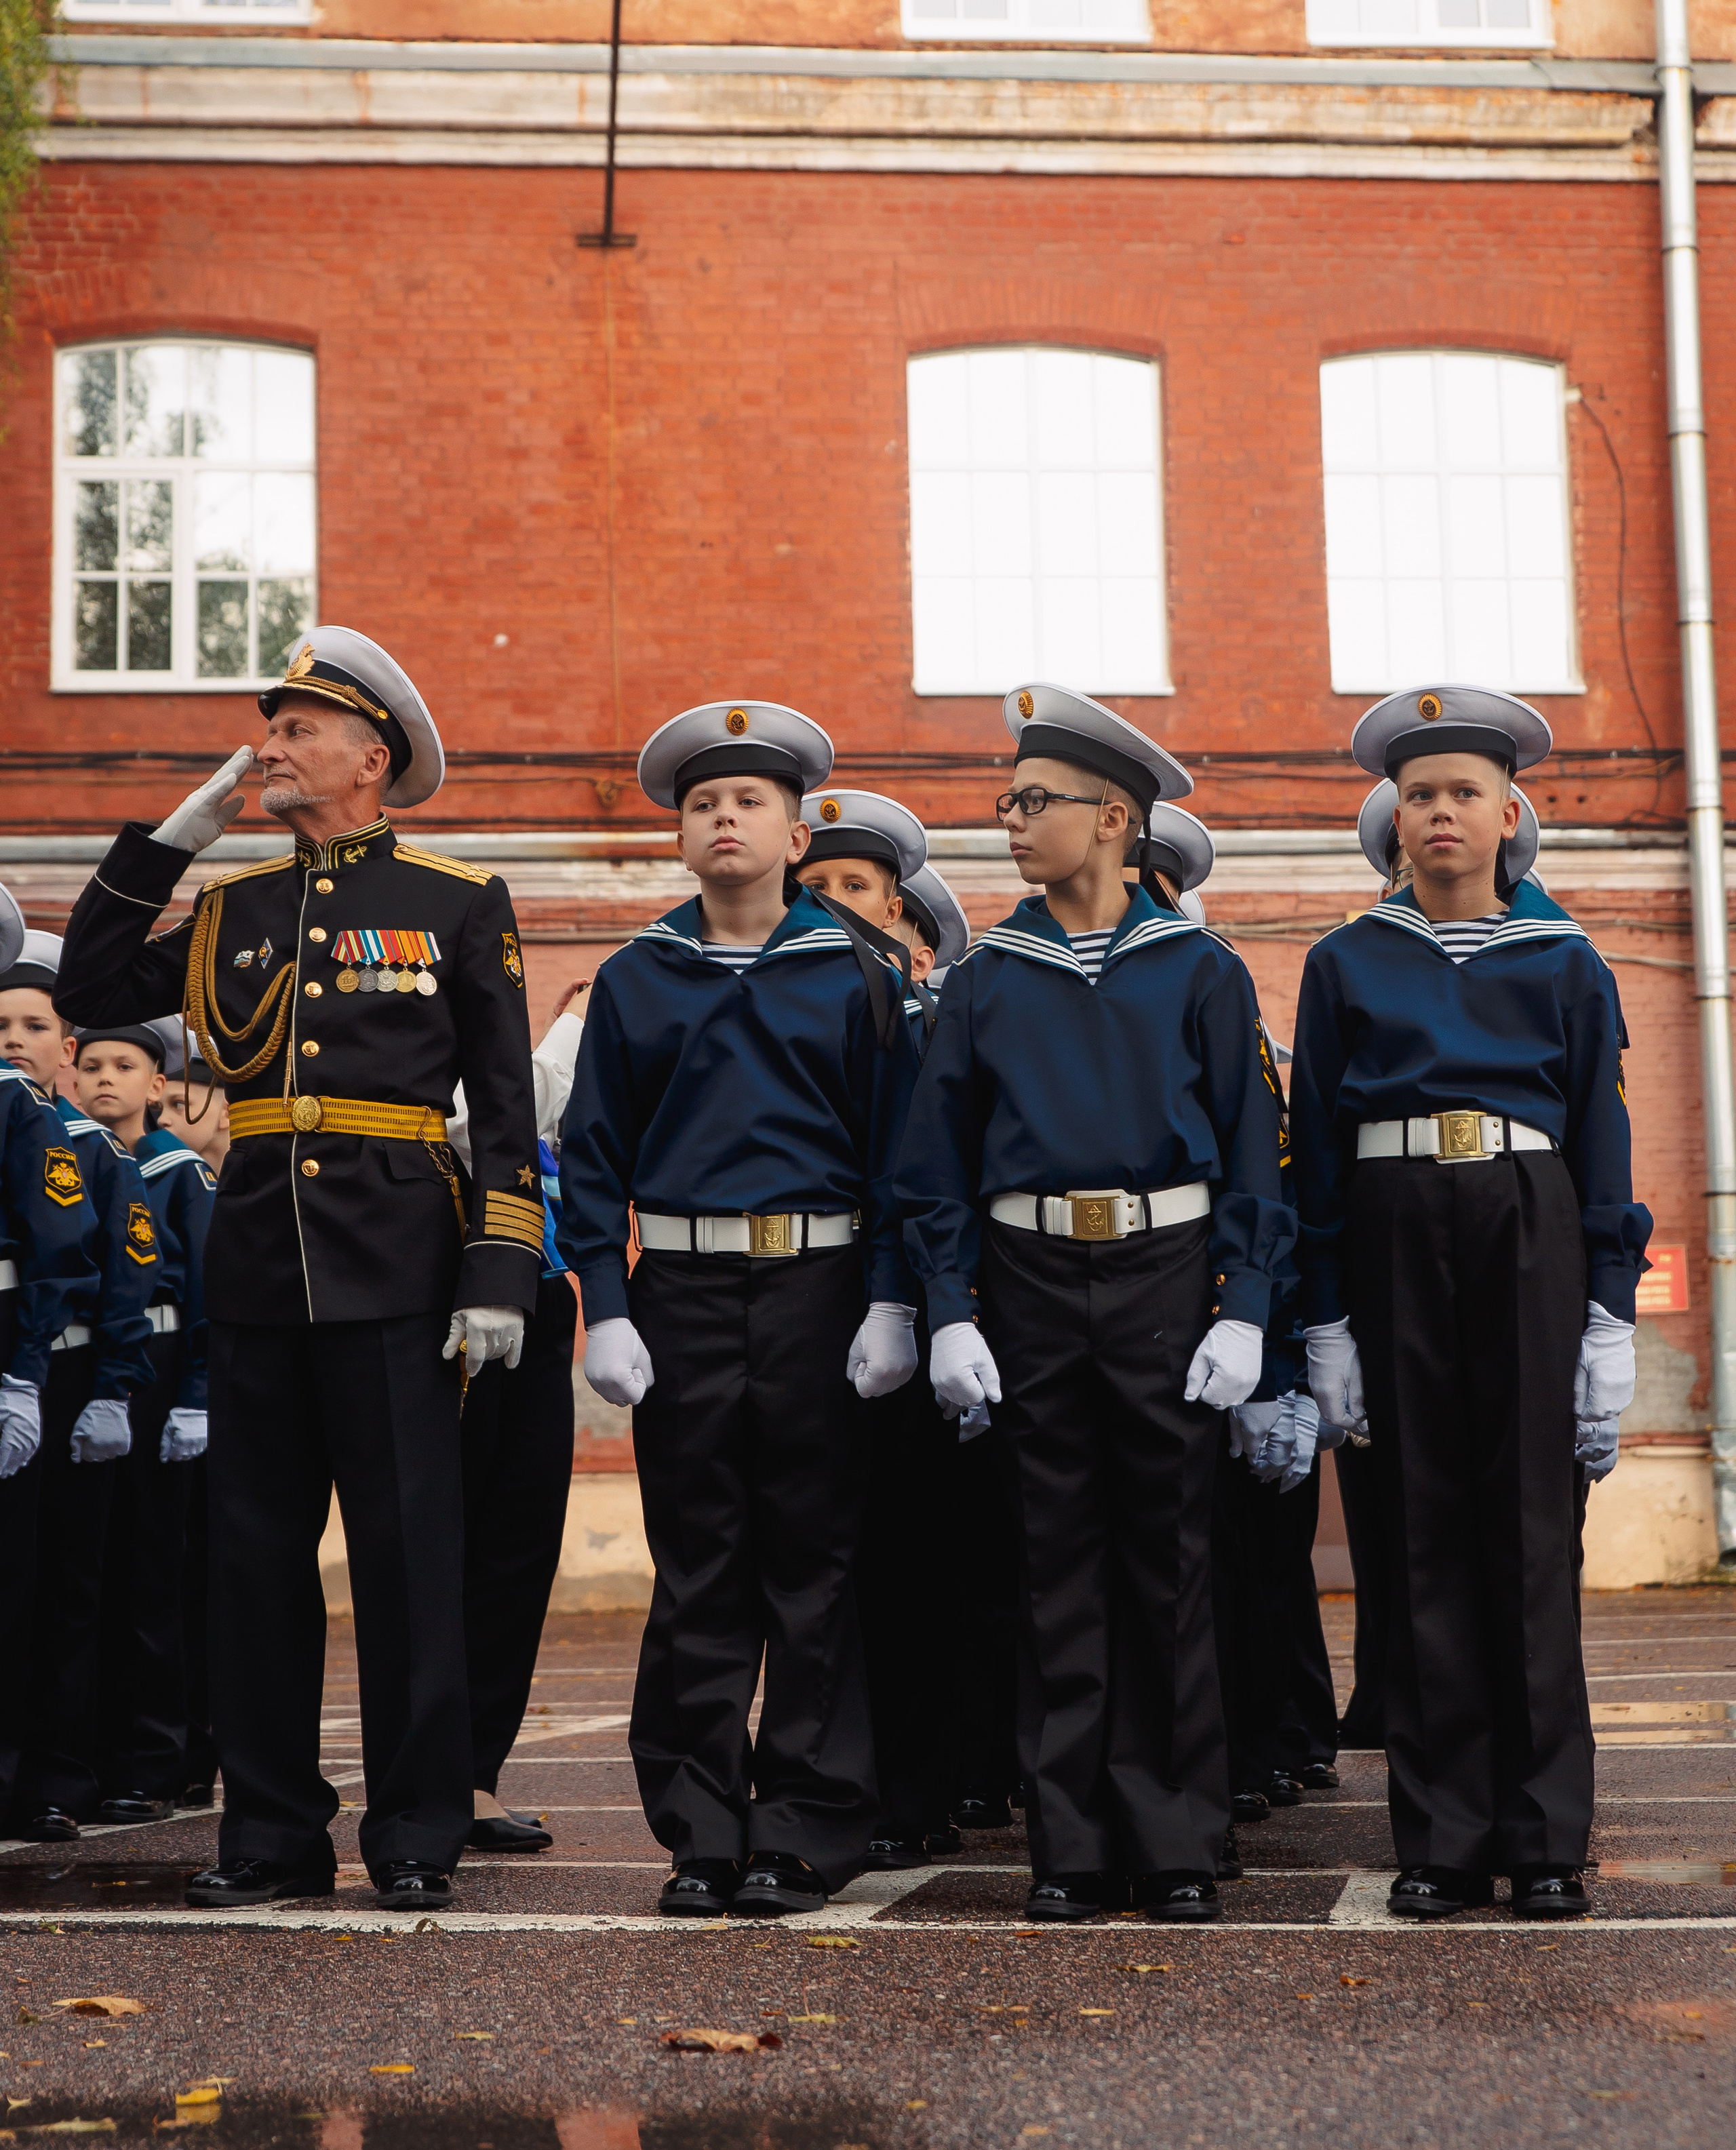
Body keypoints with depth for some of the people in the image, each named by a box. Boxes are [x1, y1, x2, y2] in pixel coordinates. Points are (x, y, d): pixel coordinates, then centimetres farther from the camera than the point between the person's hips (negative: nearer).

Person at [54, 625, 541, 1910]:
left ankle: (417, 1838, 8)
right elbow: (92, 996, 9)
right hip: (256, 1261, 4)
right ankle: (273, 1832, 17)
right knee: (257, 1554, 7)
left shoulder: (460, 904, 4)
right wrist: (176, 834, 7)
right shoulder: (235, 906, 15)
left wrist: (501, 1274, -9)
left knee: (409, 1553, -1)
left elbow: (508, 1111, 1)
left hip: (396, 1262, -4)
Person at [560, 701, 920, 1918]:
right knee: (696, 1572, 3)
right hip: (682, 1294, 2)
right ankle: (702, 1838, 11)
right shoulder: (636, 983, 9)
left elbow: (896, 1145, 2)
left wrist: (892, 1303, -6)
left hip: (820, 1290, -1)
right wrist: (605, 1306, -1)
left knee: (814, 1566, 1)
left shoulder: (857, 974, 5)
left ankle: (806, 1836, 9)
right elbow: (595, 1160, 8)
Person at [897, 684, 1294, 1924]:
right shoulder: (989, 980, 9)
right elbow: (940, 1161, 9)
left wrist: (1244, 1311, -6)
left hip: (1167, 1274, -2)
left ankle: (1180, 1846, 11)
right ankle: (1072, 1850, 11)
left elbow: (1252, 1154, 2)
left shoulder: (1199, 972, 4)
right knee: (1058, 1565, 4)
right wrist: (951, 1313, -1)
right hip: (1033, 1278, 2)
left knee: (1170, 1562, 2)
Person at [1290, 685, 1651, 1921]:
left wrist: (1610, 1316, 0)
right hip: (1394, 1232, 1)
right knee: (1425, 1527, 2)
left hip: (1530, 1228, 0)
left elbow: (1603, 1141, 8)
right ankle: (1442, 1841, 8)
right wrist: (1325, 1320, 2)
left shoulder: (1564, 963, 9)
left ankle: (1546, 1840, 6)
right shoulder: (1347, 965, 10)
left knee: (1531, 1527, -1)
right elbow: (1316, 1146, 9)